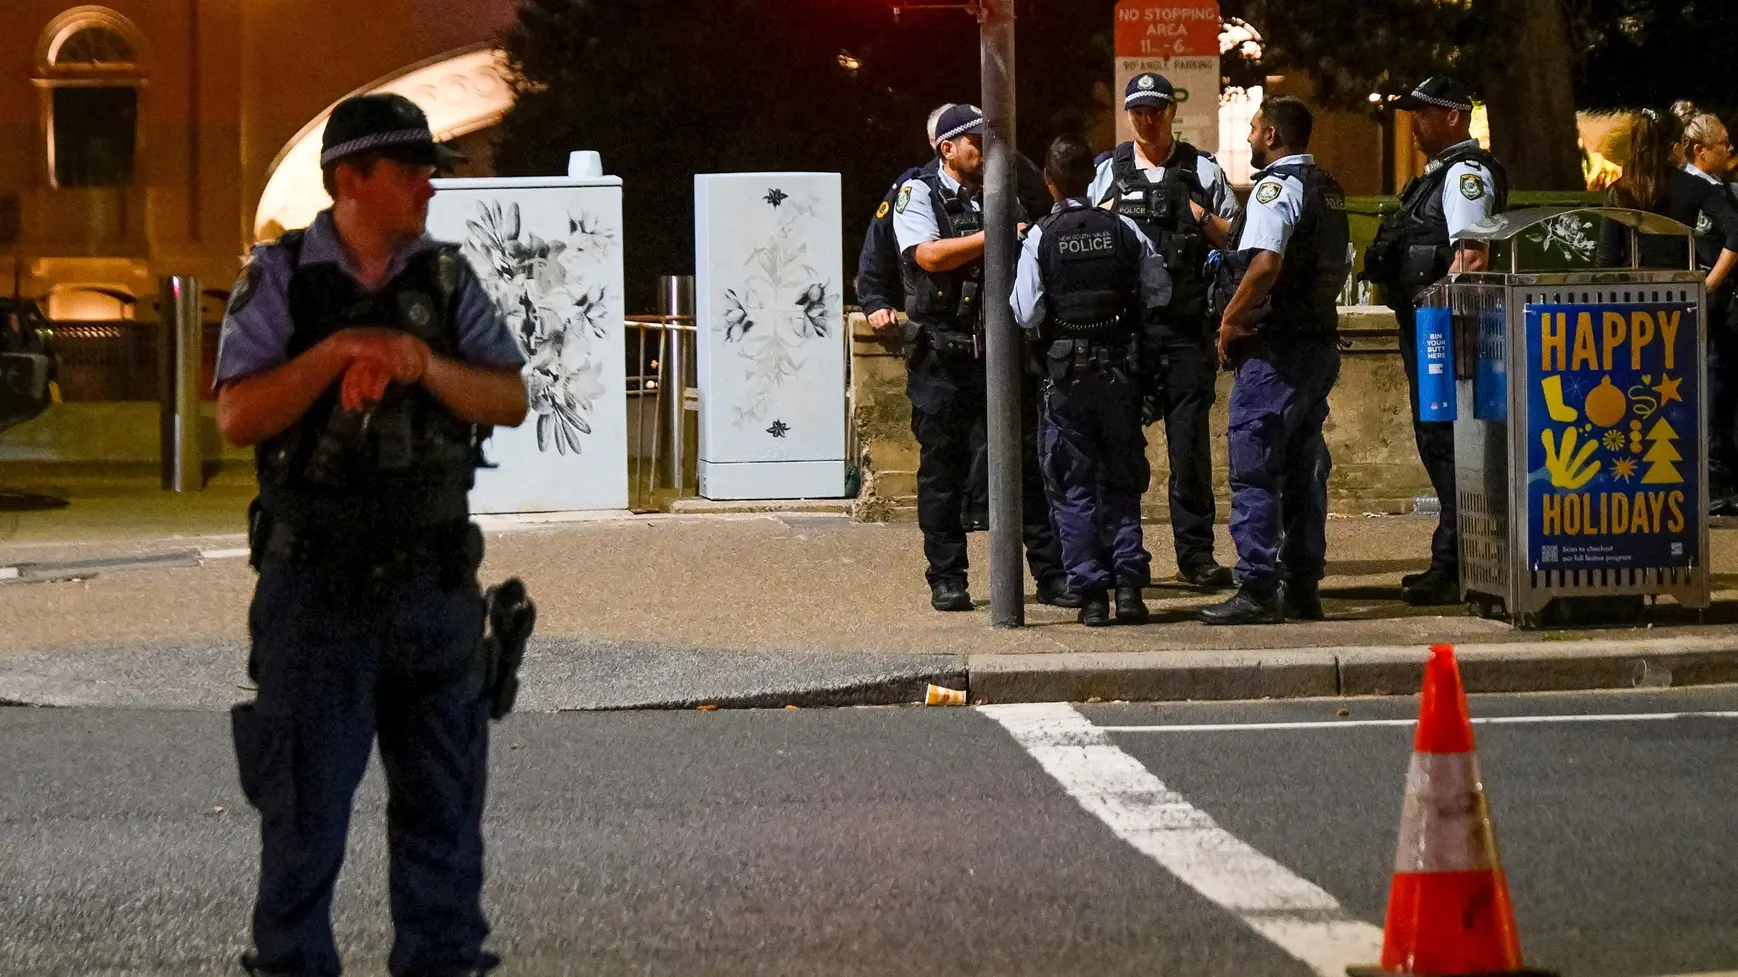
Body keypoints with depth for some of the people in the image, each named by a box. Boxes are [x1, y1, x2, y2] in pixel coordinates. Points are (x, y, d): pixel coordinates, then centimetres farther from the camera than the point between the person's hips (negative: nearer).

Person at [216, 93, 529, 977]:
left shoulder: (447, 280, 7)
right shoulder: (279, 279, -2)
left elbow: (510, 400, 1)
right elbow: (237, 416, -10)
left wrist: (425, 365, -16)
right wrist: (335, 352, -20)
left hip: (434, 579, 3)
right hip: (316, 583, -3)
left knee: (443, 794, 8)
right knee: (306, 800, 1)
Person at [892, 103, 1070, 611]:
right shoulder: (918, 196, 2)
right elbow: (930, 255, -15)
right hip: (943, 355, -4)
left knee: (1030, 460, 1)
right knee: (943, 469, 2)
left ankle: (1051, 573, 4)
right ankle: (947, 580, 9)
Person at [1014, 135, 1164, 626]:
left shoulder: (1040, 239, -9)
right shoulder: (1125, 231, -2)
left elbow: (1026, 314, -14)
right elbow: (1159, 292, 1)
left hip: (1065, 377, -2)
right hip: (1120, 370, 2)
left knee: (1073, 488, 4)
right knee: (1121, 482, 12)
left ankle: (1091, 592, 0)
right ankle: (1129, 582, 4)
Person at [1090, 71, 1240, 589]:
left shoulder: (1201, 169, 9)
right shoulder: (1107, 171, 11)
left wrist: (1199, 216, -6)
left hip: (1187, 324, -1)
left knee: (1191, 438, -1)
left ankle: (1196, 551, 4)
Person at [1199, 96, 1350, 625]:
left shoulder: (1276, 187, -13)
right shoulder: (1328, 189, 16)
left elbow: (1265, 264, -27)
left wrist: (1231, 320, -13)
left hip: (1274, 348, -9)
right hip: (1320, 342, 9)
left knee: (1254, 468, -7)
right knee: (1303, 471, 12)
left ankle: (1257, 590, -10)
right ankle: (1303, 589, 14)